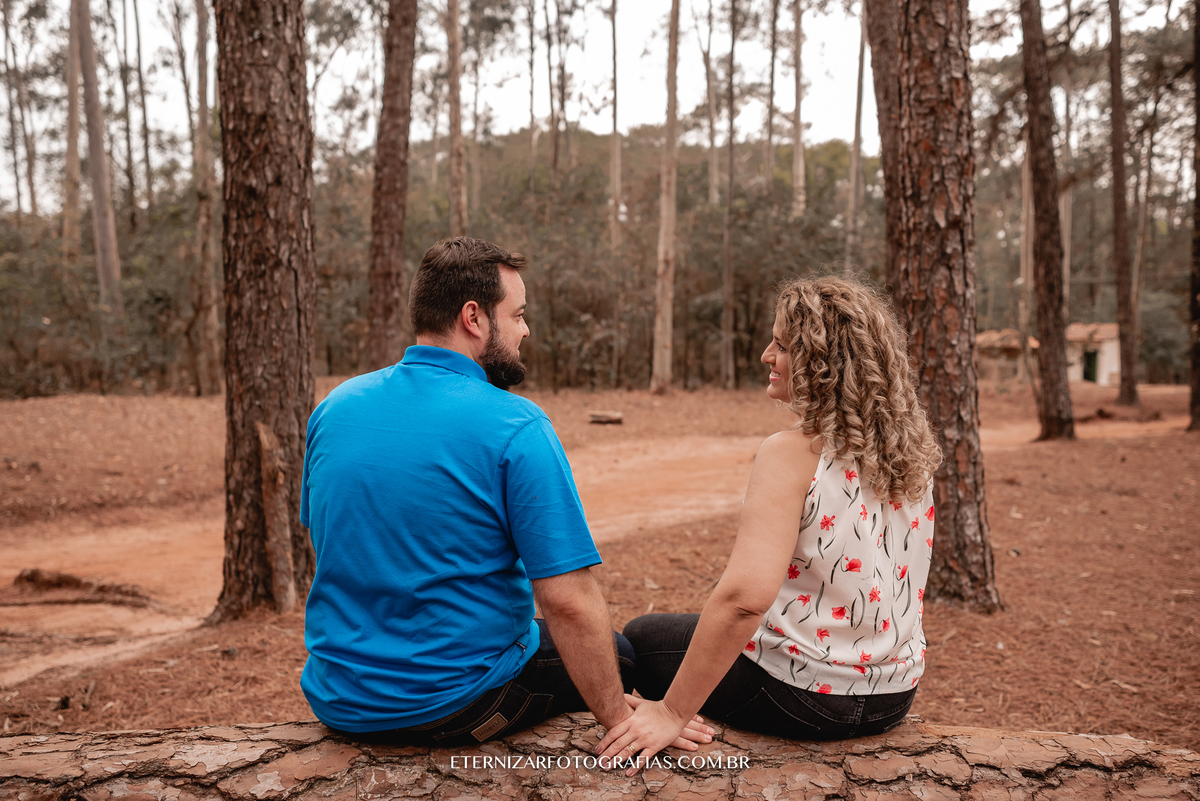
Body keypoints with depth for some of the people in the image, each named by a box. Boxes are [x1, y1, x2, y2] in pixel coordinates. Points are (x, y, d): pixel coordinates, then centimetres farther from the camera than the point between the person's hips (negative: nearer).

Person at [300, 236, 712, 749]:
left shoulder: (334, 407, -1)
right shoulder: (517, 427, -21)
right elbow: (568, 601, -23)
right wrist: (619, 721, -11)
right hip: (454, 703, -6)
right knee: (615, 653, 20)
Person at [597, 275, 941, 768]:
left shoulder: (792, 454, -24)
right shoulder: (912, 453, -3)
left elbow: (746, 595, -32)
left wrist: (672, 712, -25)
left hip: (803, 694, -7)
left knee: (641, 639, 18)